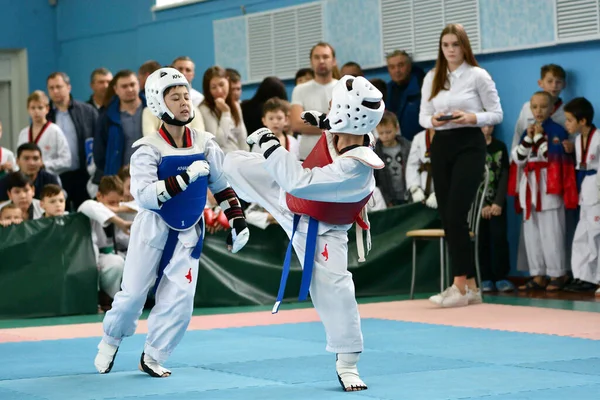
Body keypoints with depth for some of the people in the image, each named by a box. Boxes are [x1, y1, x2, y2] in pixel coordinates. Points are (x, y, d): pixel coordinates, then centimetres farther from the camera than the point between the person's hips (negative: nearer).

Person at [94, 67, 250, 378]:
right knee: (133, 293, 4)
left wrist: (238, 220, 4)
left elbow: (223, 185, 9)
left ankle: (152, 358, 12)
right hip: (153, 228, -3)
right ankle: (110, 344, 30)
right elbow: (144, 196, -27)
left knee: (179, 300, -5)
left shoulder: (205, 144, -4)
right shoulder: (149, 149, -16)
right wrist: (186, 176, -32)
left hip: (188, 232, 3)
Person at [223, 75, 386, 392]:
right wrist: (322, 121, -7)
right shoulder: (342, 132, -21)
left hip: (319, 230, -7)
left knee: (333, 288, -11)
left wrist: (270, 144, -37)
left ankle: (347, 362, 9)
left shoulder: (356, 169, -43)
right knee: (235, 163, 7)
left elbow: (299, 182, -44)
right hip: (291, 197, 7)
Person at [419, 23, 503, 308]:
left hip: (469, 146, -5)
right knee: (446, 218, 4)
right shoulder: (431, 78, 10)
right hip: (441, 147, 5)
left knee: (456, 216, -15)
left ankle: (459, 286, -12)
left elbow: (496, 114, -2)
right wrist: (434, 120, -12)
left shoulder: (478, 75, -3)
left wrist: (471, 118, -19)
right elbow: (423, 116, 11)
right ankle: (470, 286, 13)